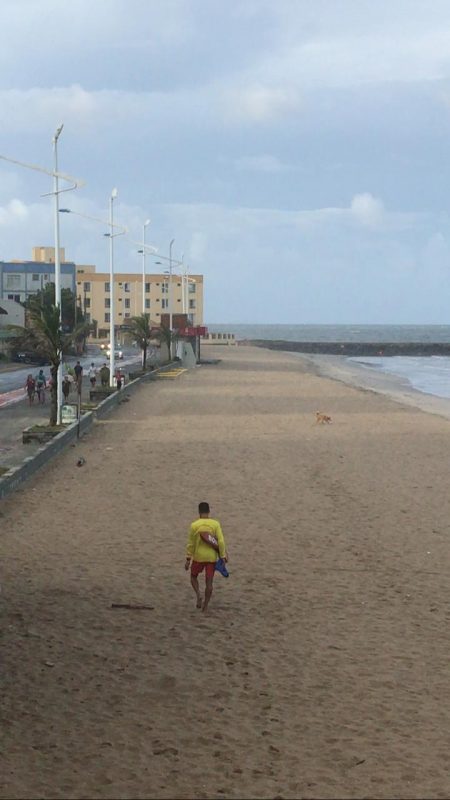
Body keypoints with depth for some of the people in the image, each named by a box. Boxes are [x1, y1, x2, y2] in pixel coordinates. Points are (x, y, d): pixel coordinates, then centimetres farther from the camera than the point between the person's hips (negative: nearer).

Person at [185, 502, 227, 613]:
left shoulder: (194, 525, -7)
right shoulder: (215, 524, -6)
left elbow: (191, 544, -4)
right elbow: (221, 541, -9)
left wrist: (188, 559, 3)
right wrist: (223, 557, -3)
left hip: (198, 557, -1)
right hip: (212, 557, 1)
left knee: (193, 576, 19)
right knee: (209, 582, 8)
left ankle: (198, 595, -6)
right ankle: (205, 606, 9)